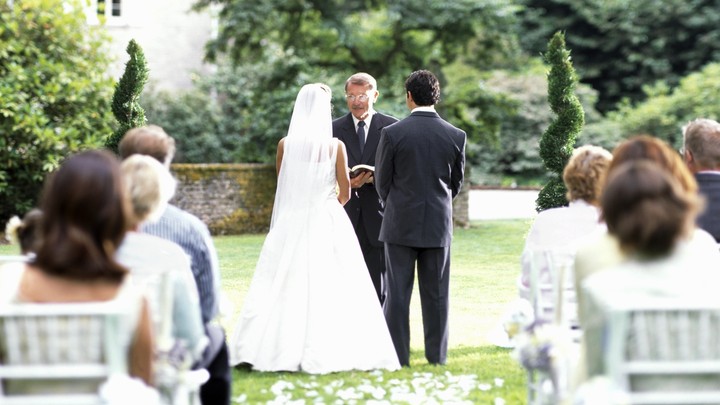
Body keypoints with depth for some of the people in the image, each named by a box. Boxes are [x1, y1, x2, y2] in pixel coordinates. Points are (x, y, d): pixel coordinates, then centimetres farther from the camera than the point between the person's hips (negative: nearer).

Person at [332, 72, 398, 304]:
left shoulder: (392, 127, 4)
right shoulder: (334, 129, 9)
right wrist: (347, 182, -13)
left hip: (379, 215, -1)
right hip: (346, 215, 1)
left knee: (379, 286, 1)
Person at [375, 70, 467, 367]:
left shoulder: (392, 133, -9)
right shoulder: (456, 136, -3)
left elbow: (382, 183, 0)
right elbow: (456, 183, 8)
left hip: (400, 223, -2)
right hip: (439, 223, 2)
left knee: (397, 292, 4)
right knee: (436, 293, 8)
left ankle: (398, 356, 4)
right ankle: (437, 356, 12)